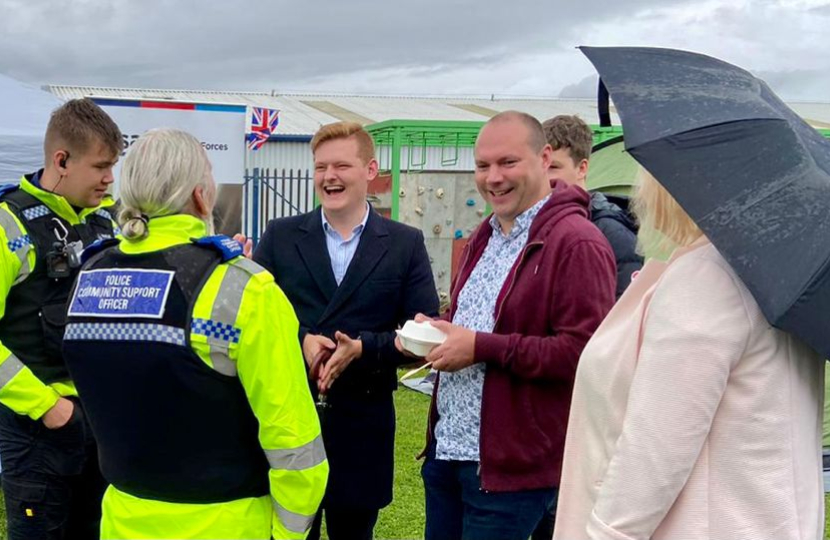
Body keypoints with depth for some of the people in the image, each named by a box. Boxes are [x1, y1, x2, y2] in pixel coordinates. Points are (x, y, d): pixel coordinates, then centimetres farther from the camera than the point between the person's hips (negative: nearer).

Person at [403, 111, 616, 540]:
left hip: (509, 465, -8)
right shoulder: (485, 236, 15)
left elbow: (584, 351, -23)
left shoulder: (576, 243, -15)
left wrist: (482, 348, -21)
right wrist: (436, 331, 3)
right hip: (446, 447, 8)